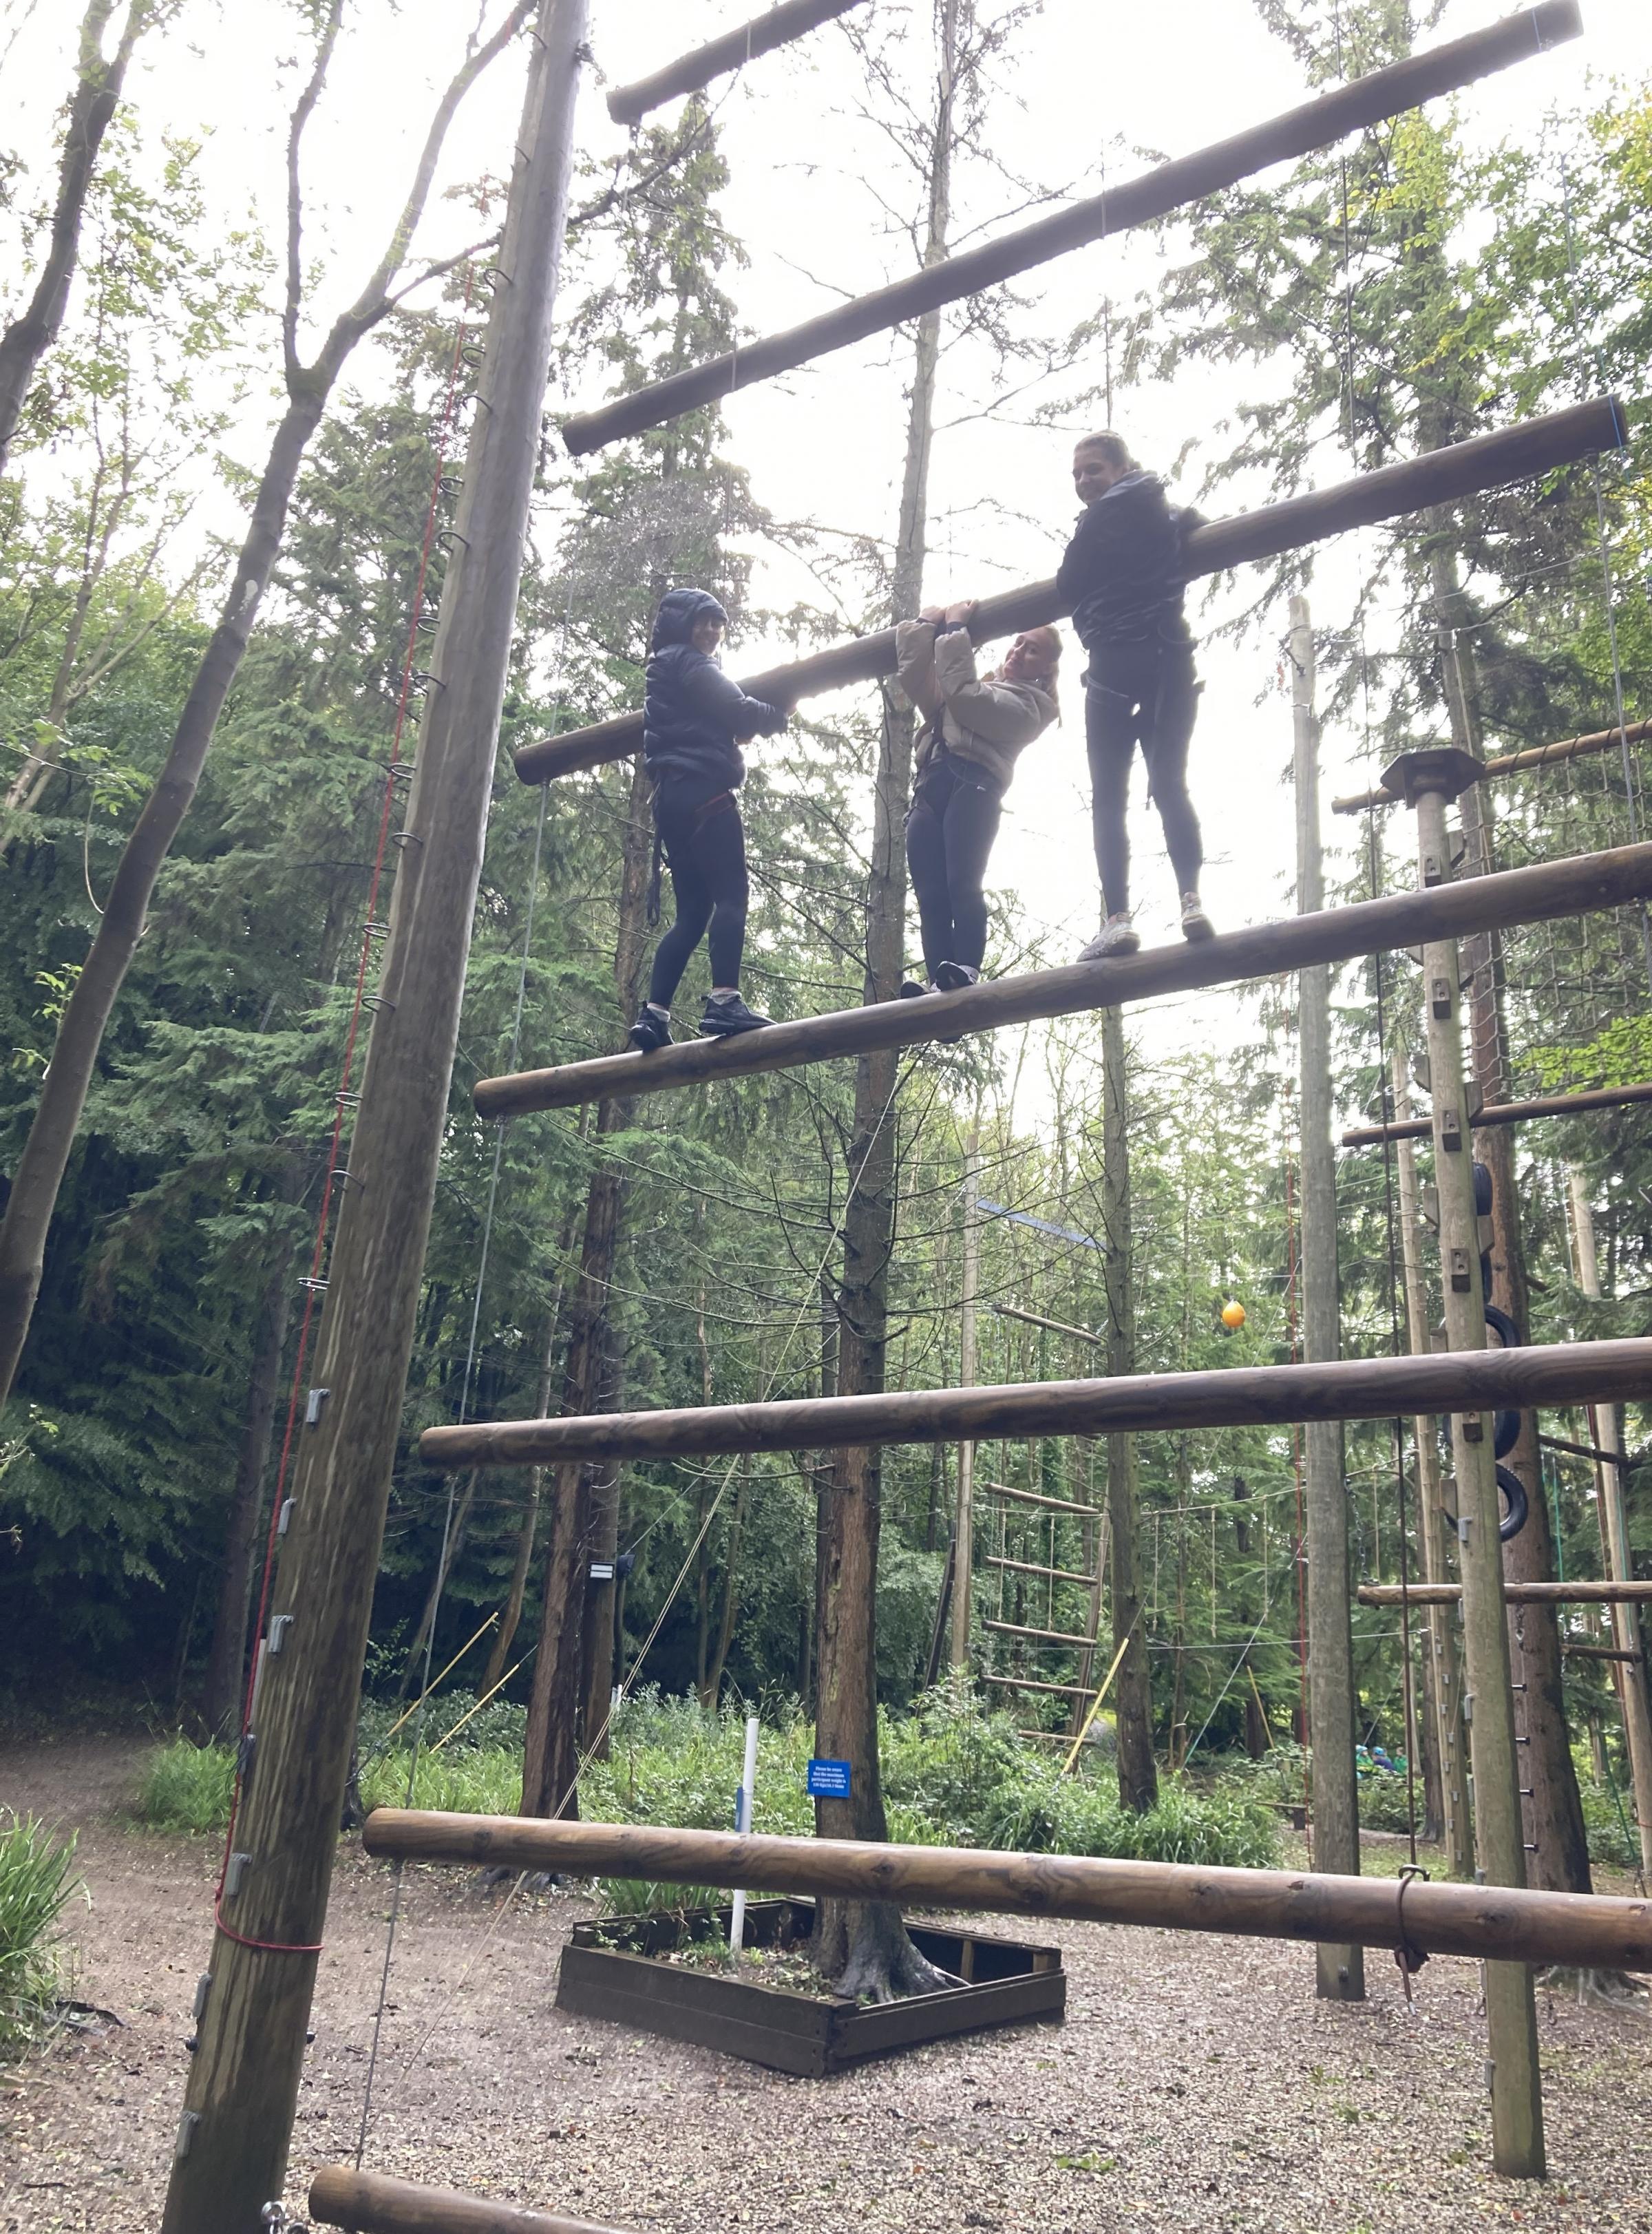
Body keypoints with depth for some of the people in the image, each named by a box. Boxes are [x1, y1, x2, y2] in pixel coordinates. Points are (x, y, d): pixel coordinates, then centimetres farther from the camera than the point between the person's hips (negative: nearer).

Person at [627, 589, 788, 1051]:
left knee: (692, 912, 5)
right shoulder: (690, 663, 2)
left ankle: (653, 1013, -5)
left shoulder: (663, 674, 31)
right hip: (703, 791, -9)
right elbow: (736, 710, -8)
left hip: (672, 797, 9)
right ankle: (724, 1001, -31)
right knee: (731, 894, -17)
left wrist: (746, 728, 11)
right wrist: (779, 715, 9)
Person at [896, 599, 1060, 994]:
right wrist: (926, 625, 20)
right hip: (930, 789, 6)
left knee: (962, 884, -25)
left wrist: (956, 629, 4)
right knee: (930, 895, -12)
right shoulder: (983, 683, 37)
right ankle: (939, 984, -24)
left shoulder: (1028, 705, 13)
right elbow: (915, 680, 24)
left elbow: (963, 695, -3)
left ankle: (965, 972, -36)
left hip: (973, 785, -6)